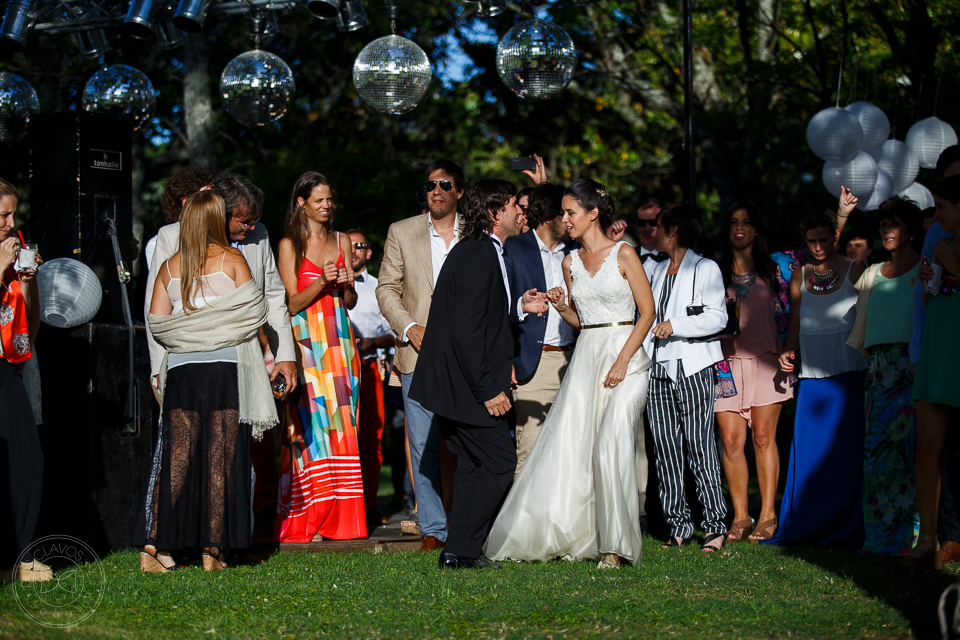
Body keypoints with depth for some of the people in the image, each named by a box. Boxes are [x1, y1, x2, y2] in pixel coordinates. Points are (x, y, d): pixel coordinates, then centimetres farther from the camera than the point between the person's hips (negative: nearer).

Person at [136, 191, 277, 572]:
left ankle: (153, 545, -2)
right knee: (221, 457, 2)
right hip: (226, 367, -3)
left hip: (181, 369, 3)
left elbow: (156, 322, 10)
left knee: (176, 457, 4)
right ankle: (213, 547, 2)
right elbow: (253, 313, -2)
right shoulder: (232, 259, -1)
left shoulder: (169, 267, 9)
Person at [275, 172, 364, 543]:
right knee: (311, 424, -9)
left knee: (341, 424, 0)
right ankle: (304, 521, -7)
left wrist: (346, 283, -6)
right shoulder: (289, 245, 1)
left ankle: (340, 517, 3)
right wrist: (321, 281, -18)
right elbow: (292, 303, -3)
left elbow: (351, 302, 15)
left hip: (339, 341, 4)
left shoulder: (342, 242, 15)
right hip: (306, 341, -4)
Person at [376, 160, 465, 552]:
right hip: (419, 355, 1)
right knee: (424, 446, 0)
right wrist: (411, 328, -8)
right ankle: (433, 528, 7)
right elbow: (387, 289, 7)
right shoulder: (401, 233, 9)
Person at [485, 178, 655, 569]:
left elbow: (648, 311, -5)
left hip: (625, 356, -6)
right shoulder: (571, 262, 12)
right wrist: (560, 306, -2)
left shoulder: (623, 254, -4)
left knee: (610, 446, -15)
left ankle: (616, 544, -7)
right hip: (585, 357, 6)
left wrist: (622, 361, -13)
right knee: (566, 446, -2)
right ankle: (569, 536, 7)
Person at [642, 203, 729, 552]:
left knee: (699, 446, -9)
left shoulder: (706, 269, 2)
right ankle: (678, 524, 3)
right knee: (665, 449, 0)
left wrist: (675, 326, -13)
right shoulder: (657, 270, 22)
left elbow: (717, 317, -7)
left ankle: (716, 523, -5)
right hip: (658, 368, 6)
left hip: (692, 368, -6)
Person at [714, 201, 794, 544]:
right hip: (727, 362, 1)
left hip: (765, 359, -1)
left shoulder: (771, 269, 9)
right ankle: (740, 516, 3)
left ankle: (768, 515, 1)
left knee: (763, 437, -4)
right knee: (731, 439, -5)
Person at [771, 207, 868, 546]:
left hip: (849, 375, -3)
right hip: (812, 376, 3)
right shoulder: (800, 276, 12)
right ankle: (805, 526, 7)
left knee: (846, 450, -3)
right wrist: (788, 351, 3)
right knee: (808, 451, 1)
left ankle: (845, 527, 4)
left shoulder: (855, 271, 1)